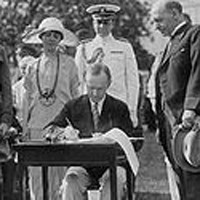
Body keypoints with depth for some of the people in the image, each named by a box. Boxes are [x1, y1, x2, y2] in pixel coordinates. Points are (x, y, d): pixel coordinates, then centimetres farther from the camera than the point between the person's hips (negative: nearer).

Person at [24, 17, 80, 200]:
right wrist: (24, 125, 10)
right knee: (36, 170, 0)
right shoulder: (33, 67, 12)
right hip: (37, 123, 2)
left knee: (60, 169, -3)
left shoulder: (68, 63, 6)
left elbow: (76, 95, 7)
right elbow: (28, 97, 15)